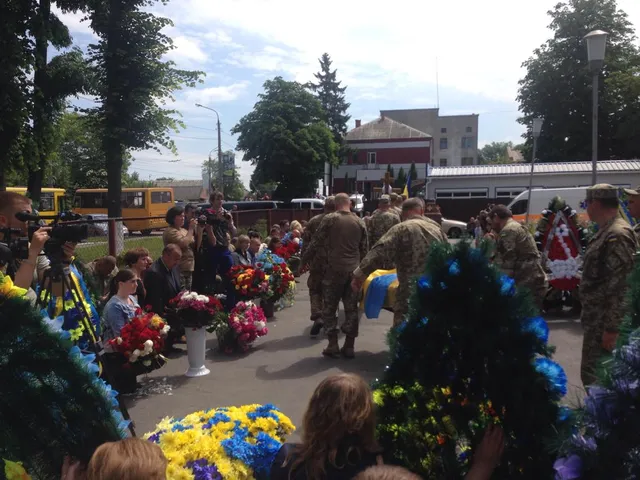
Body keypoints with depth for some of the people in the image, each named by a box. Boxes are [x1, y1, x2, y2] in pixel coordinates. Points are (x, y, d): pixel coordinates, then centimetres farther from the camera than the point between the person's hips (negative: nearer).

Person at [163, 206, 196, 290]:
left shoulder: (184, 230, 14)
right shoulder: (170, 231, -9)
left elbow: (196, 245, 10)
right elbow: (183, 243, -23)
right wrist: (191, 229, -14)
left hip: (189, 269, 8)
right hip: (179, 269, -8)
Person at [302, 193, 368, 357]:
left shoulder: (329, 219, -5)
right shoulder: (359, 222, 8)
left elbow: (316, 242, -3)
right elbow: (364, 249, 13)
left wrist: (305, 260, 9)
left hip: (335, 269, -4)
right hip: (354, 270, 4)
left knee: (329, 308, 6)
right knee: (351, 308, 9)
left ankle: (333, 344, 4)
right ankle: (349, 346, 11)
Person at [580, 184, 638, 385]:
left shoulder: (618, 235, -19)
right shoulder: (606, 232, 13)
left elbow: (620, 286, -23)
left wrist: (611, 328, -23)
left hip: (603, 322, -10)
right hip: (597, 319, 10)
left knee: (593, 376, -4)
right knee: (599, 373, 18)